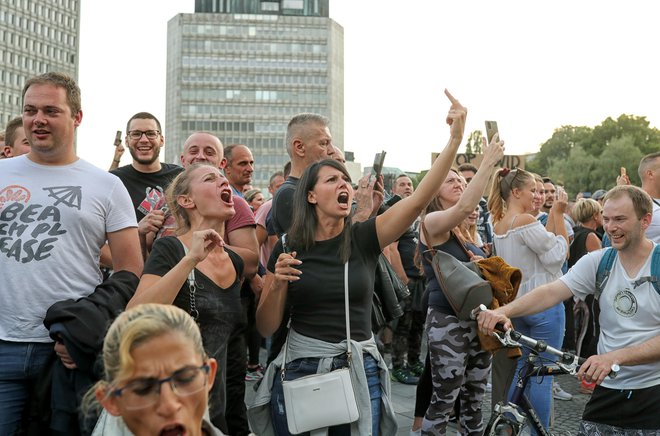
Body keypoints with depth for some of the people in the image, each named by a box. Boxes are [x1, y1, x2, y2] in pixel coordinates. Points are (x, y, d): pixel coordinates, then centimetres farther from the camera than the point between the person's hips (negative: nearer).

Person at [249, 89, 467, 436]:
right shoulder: (288, 247, -2)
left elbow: (419, 200, -17)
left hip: (358, 369, 0)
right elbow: (266, 328, 0)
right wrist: (276, 285, -19)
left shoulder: (363, 237, -2)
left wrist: (455, 140, -24)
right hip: (300, 367, 0)